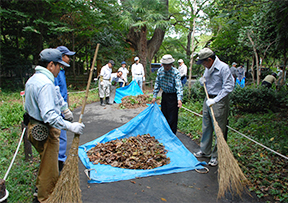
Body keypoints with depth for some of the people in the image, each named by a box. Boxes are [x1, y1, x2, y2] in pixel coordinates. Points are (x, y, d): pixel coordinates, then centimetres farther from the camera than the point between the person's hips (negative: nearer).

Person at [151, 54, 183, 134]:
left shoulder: (175, 72, -18)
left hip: (173, 96, -6)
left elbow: (179, 86, -26)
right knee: (164, 114, 15)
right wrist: (154, 96, 4)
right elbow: (157, 84, 6)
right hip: (164, 94, 6)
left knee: (172, 117, -1)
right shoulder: (160, 71, -2)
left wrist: (179, 99, -38)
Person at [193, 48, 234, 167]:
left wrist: (214, 100, -25)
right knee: (206, 127, 15)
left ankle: (216, 156, 14)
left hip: (219, 101, -8)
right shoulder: (208, 68, 9)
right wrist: (202, 81, 1)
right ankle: (205, 151, 30)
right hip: (208, 99, 8)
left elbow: (228, 87, -20)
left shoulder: (223, 68, -16)